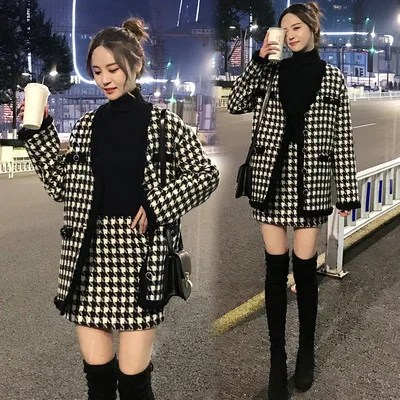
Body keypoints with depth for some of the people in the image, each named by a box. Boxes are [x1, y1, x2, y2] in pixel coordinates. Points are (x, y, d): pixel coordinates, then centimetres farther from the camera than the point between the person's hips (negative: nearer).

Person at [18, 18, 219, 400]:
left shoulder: (163, 122, 0)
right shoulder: (87, 125, 10)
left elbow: (206, 174, 2)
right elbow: (62, 186, 11)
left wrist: (158, 205, -10)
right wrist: (38, 131, 5)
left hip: (139, 252, -3)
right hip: (90, 254, 3)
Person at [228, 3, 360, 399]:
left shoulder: (332, 77, 4)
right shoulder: (272, 72, 9)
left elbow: (342, 138, 3)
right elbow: (235, 105, -2)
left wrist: (347, 192, 1)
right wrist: (259, 59, -8)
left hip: (310, 182, -1)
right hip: (272, 178, 1)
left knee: (305, 267, 3)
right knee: (276, 267, 4)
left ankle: (307, 351, 24)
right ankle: (277, 359, 15)